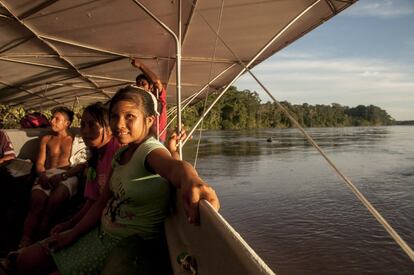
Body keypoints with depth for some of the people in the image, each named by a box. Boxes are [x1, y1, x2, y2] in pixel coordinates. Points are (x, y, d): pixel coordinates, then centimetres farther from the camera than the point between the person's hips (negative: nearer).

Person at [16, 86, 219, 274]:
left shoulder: (150, 150, -23)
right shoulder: (121, 154, 2)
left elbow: (175, 166, -48)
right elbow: (103, 202, 7)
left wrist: (190, 182, -70)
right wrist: (72, 235, 3)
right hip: (102, 232, 8)